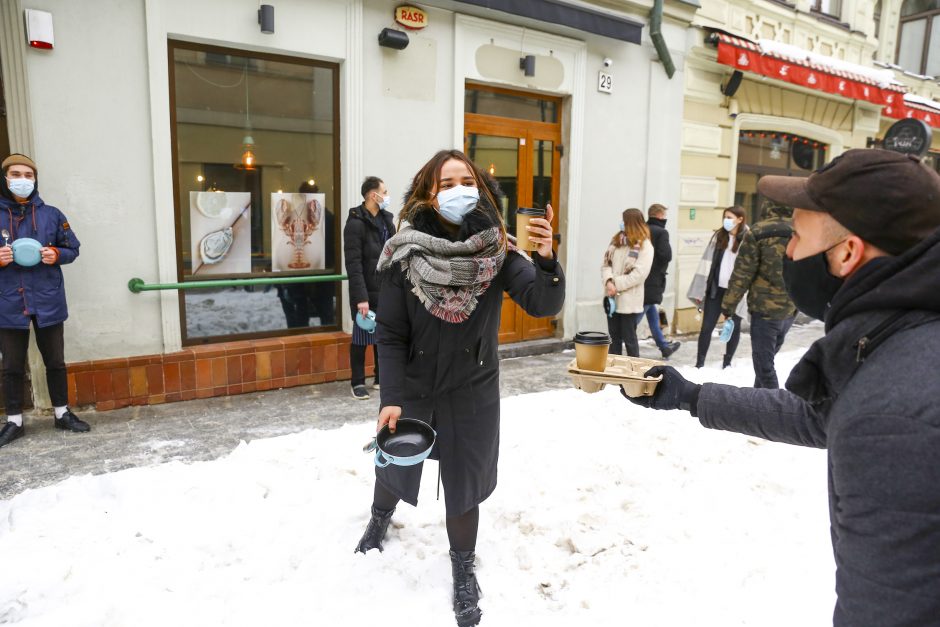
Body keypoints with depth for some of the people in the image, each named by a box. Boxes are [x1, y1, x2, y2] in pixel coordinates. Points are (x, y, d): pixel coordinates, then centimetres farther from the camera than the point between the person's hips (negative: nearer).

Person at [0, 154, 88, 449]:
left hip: (47, 301, 1)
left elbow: (73, 249, 8)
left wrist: (56, 255, -11)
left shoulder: (51, 214, 3)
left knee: (55, 361, 11)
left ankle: (62, 413, 24)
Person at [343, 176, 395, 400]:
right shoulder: (356, 223, -12)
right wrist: (360, 297, -22)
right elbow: (353, 265, -17)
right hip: (367, 292, -7)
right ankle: (358, 383, 15)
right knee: (362, 337, 3)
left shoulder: (386, 219, 11)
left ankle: (381, 378, 27)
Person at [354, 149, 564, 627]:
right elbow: (391, 334, -10)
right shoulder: (405, 254, -15)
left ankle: (463, 570, 36)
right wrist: (391, 398, -15)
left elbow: (545, 305, -24)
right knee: (394, 465, 23)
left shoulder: (496, 250, -14)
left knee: (464, 483, 10)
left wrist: (545, 260, -42)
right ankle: (380, 519, 58)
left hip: (472, 393, -1)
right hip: (413, 387, 1)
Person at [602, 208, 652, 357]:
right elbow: (606, 263, 5)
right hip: (612, 298, 6)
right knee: (614, 338, 14)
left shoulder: (644, 246, -8)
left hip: (629, 301, -6)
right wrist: (608, 281, -13)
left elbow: (639, 274, -16)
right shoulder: (616, 240, 10)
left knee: (629, 338, 3)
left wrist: (616, 285, -16)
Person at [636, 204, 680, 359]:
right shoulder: (661, 232, -12)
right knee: (635, 318, -7)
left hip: (641, 280, 8)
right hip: (652, 281, -8)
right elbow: (666, 256, -20)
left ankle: (664, 346, 33)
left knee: (652, 313, 18)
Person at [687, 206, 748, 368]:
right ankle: (699, 362, 9)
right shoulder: (718, 236, 6)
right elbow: (706, 263, 5)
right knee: (707, 326, 2)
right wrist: (699, 290, 1)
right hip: (716, 289, 3)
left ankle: (727, 362, 27)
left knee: (734, 327, 12)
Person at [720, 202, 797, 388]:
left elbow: (742, 274, -13)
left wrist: (728, 307, -6)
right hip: (790, 309, 6)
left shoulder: (758, 232, -13)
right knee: (767, 357, 22)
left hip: (765, 309, -6)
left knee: (764, 363, 3)